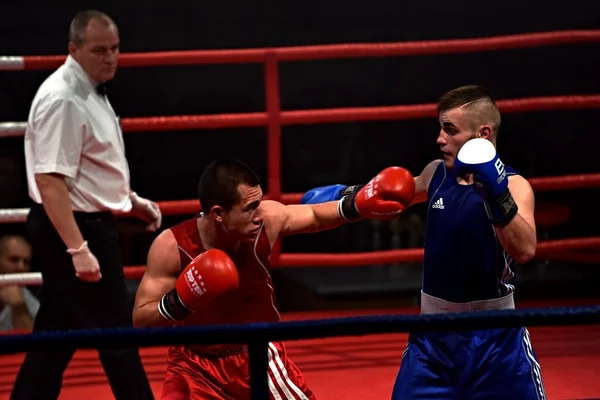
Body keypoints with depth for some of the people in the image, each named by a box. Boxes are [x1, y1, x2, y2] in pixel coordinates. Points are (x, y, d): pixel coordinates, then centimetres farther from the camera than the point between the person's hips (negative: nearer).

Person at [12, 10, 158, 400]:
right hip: (72, 228, -10)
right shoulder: (62, 99, -21)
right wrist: (77, 249, -30)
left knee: (55, 334, 15)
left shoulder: (90, 91, 11)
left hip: (90, 224, 10)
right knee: (115, 332, -3)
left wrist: (131, 199, 21)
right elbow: (49, 180, -26)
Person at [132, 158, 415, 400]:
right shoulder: (171, 247, -26)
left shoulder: (267, 218, -19)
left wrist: (358, 206, -11)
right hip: (195, 363, -2)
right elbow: (140, 320, -21)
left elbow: (314, 217, 4)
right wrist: (180, 302, -39)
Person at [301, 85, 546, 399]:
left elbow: (524, 250, -32)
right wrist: (343, 194, 24)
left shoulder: (513, 185, -15)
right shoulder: (436, 174, 2)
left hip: (494, 336, -4)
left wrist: (497, 194, -41)